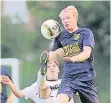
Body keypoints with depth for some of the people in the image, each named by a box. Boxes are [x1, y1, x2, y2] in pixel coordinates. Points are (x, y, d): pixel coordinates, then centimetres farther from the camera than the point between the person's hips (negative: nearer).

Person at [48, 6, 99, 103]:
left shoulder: (86, 33, 0)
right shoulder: (60, 36, 11)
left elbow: (87, 53, -16)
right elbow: (50, 58, 15)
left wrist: (73, 59, -36)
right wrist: (57, 52, -9)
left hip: (85, 77, -2)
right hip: (68, 78, 2)